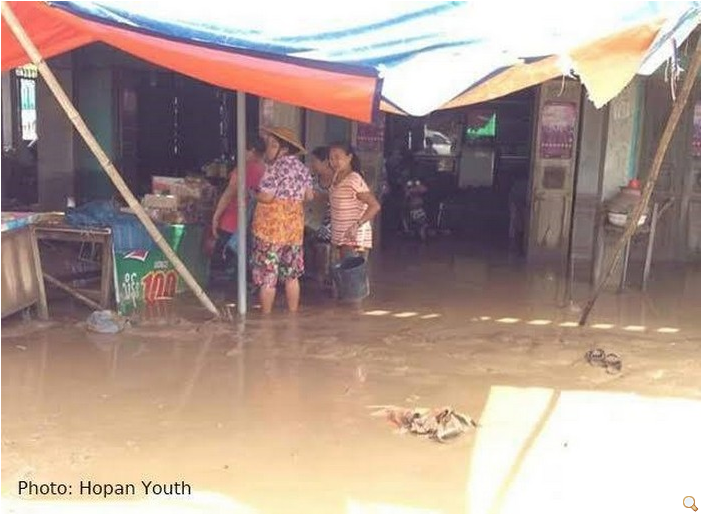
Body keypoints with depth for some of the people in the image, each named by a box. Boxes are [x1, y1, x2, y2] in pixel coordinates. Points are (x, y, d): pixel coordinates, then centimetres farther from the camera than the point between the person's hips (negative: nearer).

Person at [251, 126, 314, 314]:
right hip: (294, 227, 7)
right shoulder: (301, 167, 9)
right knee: (291, 275, 14)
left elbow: (266, 196, -17)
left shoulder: (276, 167, -12)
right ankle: (293, 314, 19)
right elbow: (309, 196, 12)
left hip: (271, 227, -7)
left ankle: (266, 316, 6)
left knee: (268, 277, 1)